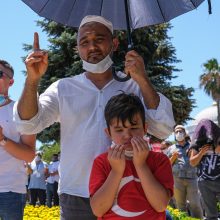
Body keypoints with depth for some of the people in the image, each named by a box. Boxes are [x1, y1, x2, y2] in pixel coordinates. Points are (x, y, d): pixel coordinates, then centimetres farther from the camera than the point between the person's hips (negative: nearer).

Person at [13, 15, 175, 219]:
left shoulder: (134, 88, 4)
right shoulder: (63, 88, 6)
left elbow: (164, 129, -6)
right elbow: (28, 124, -3)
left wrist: (142, 80, -15)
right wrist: (32, 80, -19)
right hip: (75, 197, 0)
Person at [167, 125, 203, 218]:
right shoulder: (171, 148, 16)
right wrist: (173, 158, -2)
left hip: (191, 179, -1)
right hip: (177, 180, 1)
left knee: (195, 204, -6)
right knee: (180, 205, 4)